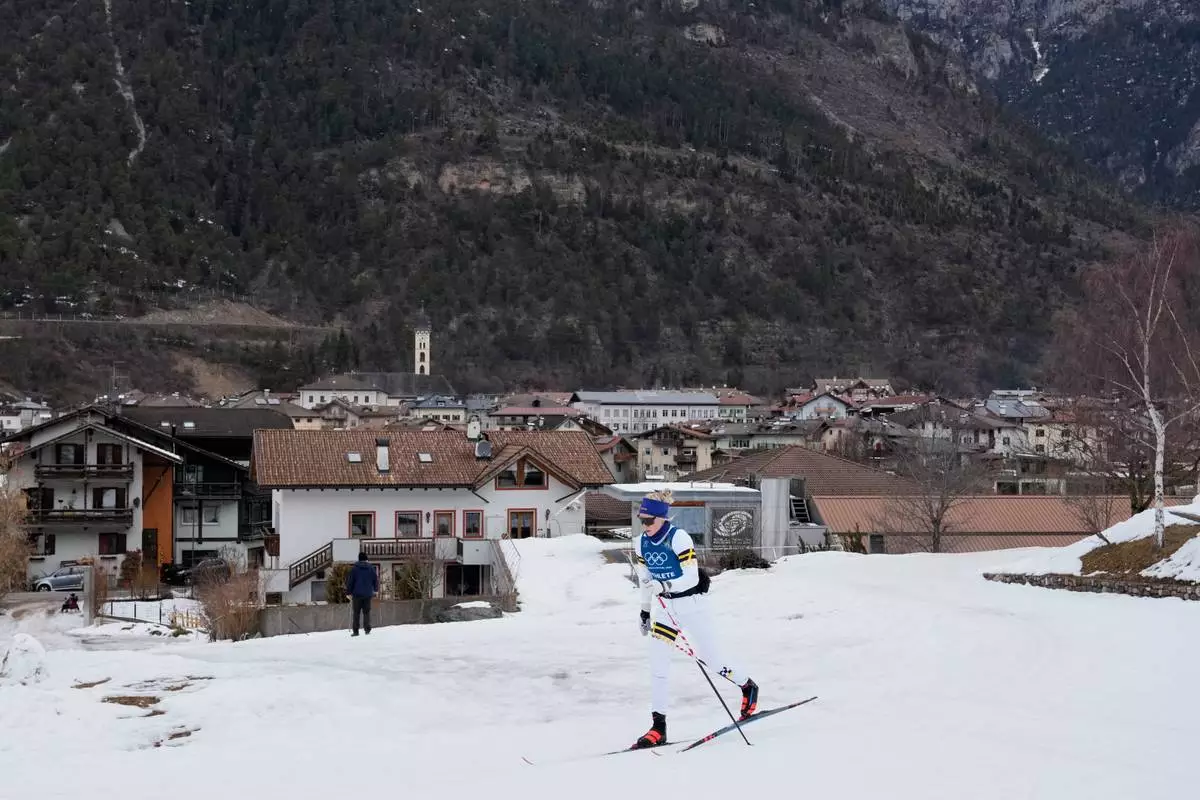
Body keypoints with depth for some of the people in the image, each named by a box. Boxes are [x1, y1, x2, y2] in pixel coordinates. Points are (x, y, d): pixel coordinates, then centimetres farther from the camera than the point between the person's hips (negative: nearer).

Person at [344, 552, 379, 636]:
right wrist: (375, 589, 29)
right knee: (366, 612, 8)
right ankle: (367, 629, -2)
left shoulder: (354, 569, -3)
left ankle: (355, 631, -2)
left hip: (357, 594, -2)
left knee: (356, 613, 2)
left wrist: (349, 592, 3)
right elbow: (376, 580, 13)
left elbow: (350, 581, -4)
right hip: (368, 594, 2)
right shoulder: (371, 568, 4)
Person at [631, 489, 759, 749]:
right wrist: (645, 611, 20)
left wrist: (664, 585, -34)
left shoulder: (678, 538, -19)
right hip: (663, 607, 5)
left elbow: (691, 577, -22)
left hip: (691, 604, -5)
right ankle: (658, 728, -1)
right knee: (657, 666, -4)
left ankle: (748, 687, 34)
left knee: (710, 659, 5)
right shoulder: (641, 542, 0)